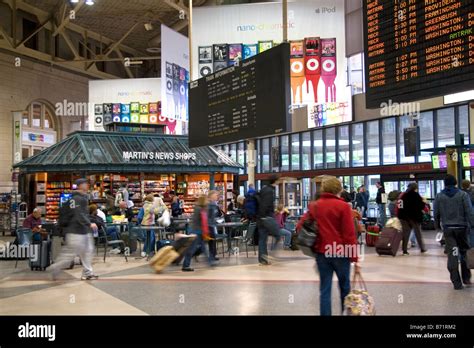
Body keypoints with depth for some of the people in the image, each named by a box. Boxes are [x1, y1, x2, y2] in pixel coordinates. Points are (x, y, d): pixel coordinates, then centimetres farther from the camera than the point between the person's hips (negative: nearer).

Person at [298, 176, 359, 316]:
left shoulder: (314, 206, 4)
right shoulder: (343, 206, -8)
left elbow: (300, 226, 5)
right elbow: (350, 234, -12)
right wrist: (354, 257, -7)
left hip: (321, 252, 3)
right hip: (340, 252, -3)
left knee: (324, 289, 7)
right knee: (345, 287, 15)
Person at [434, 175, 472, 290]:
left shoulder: (439, 196, 1)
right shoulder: (463, 194, -4)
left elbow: (436, 213, 3)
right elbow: (469, 211, -9)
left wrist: (437, 225, 14)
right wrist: (468, 224, -2)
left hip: (447, 228, 1)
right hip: (461, 227, -1)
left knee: (452, 254, 1)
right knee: (464, 252, 16)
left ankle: (456, 282, 0)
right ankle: (466, 278, 21)